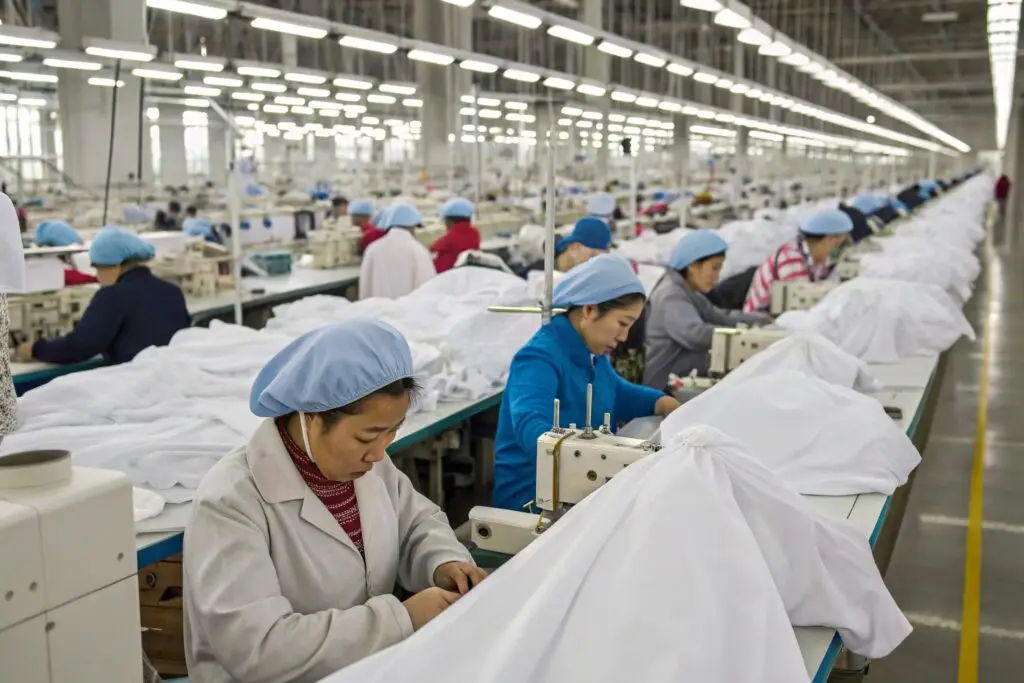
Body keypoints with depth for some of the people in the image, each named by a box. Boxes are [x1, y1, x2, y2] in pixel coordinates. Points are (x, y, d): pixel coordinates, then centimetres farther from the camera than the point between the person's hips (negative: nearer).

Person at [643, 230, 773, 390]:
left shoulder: (689, 293, 16)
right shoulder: (671, 296, -18)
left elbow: (719, 317, 14)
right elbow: (695, 335, -32)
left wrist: (762, 320, 4)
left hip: (684, 380, 10)